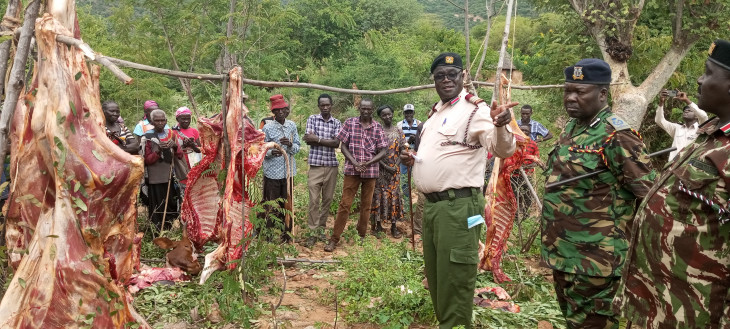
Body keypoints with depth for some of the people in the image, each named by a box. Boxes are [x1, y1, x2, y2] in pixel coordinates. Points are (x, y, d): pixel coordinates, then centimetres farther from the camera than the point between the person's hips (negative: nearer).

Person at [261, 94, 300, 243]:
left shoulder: (292, 126, 5)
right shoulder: (267, 128, -6)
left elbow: (298, 146, 8)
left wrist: (290, 145, -15)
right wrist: (271, 152, -24)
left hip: (289, 171, 4)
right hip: (272, 172, -3)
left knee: (287, 204, 11)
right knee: (272, 205, 3)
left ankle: (287, 234, 24)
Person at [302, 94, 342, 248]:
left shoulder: (337, 123, 7)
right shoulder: (312, 119, 4)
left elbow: (337, 144, -7)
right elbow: (309, 140, -8)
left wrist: (317, 139, -12)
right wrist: (328, 140, -9)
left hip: (331, 165, 2)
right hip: (315, 165, -2)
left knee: (327, 199, 7)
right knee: (314, 199, -4)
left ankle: (321, 229, 19)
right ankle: (313, 232, 2)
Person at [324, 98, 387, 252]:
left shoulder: (378, 127, 3)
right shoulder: (349, 123, 2)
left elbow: (383, 151, 2)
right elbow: (343, 146, 1)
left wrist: (368, 163, -12)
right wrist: (354, 162, -13)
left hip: (370, 171, 1)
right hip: (351, 170, -1)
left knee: (366, 205, 11)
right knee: (345, 204, -2)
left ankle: (362, 235, 26)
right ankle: (334, 239, 3)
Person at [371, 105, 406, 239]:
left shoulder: (398, 131, 7)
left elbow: (402, 150, 5)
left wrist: (396, 165, -9)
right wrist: (385, 166, -13)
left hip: (394, 170, 2)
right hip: (380, 169, -2)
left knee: (394, 195, 4)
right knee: (379, 195, 1)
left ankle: (394, 226, 11)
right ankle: (378, 225, 11)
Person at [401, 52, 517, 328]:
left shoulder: (475, 109, -9)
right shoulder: (435, 112, 18)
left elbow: (503, 150, -21)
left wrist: (500, 126, -42)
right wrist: (412, 159, 8)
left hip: (458, 206, -9)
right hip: (431, 204, 9)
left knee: (454, 279, -3)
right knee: (435, 275, 19)